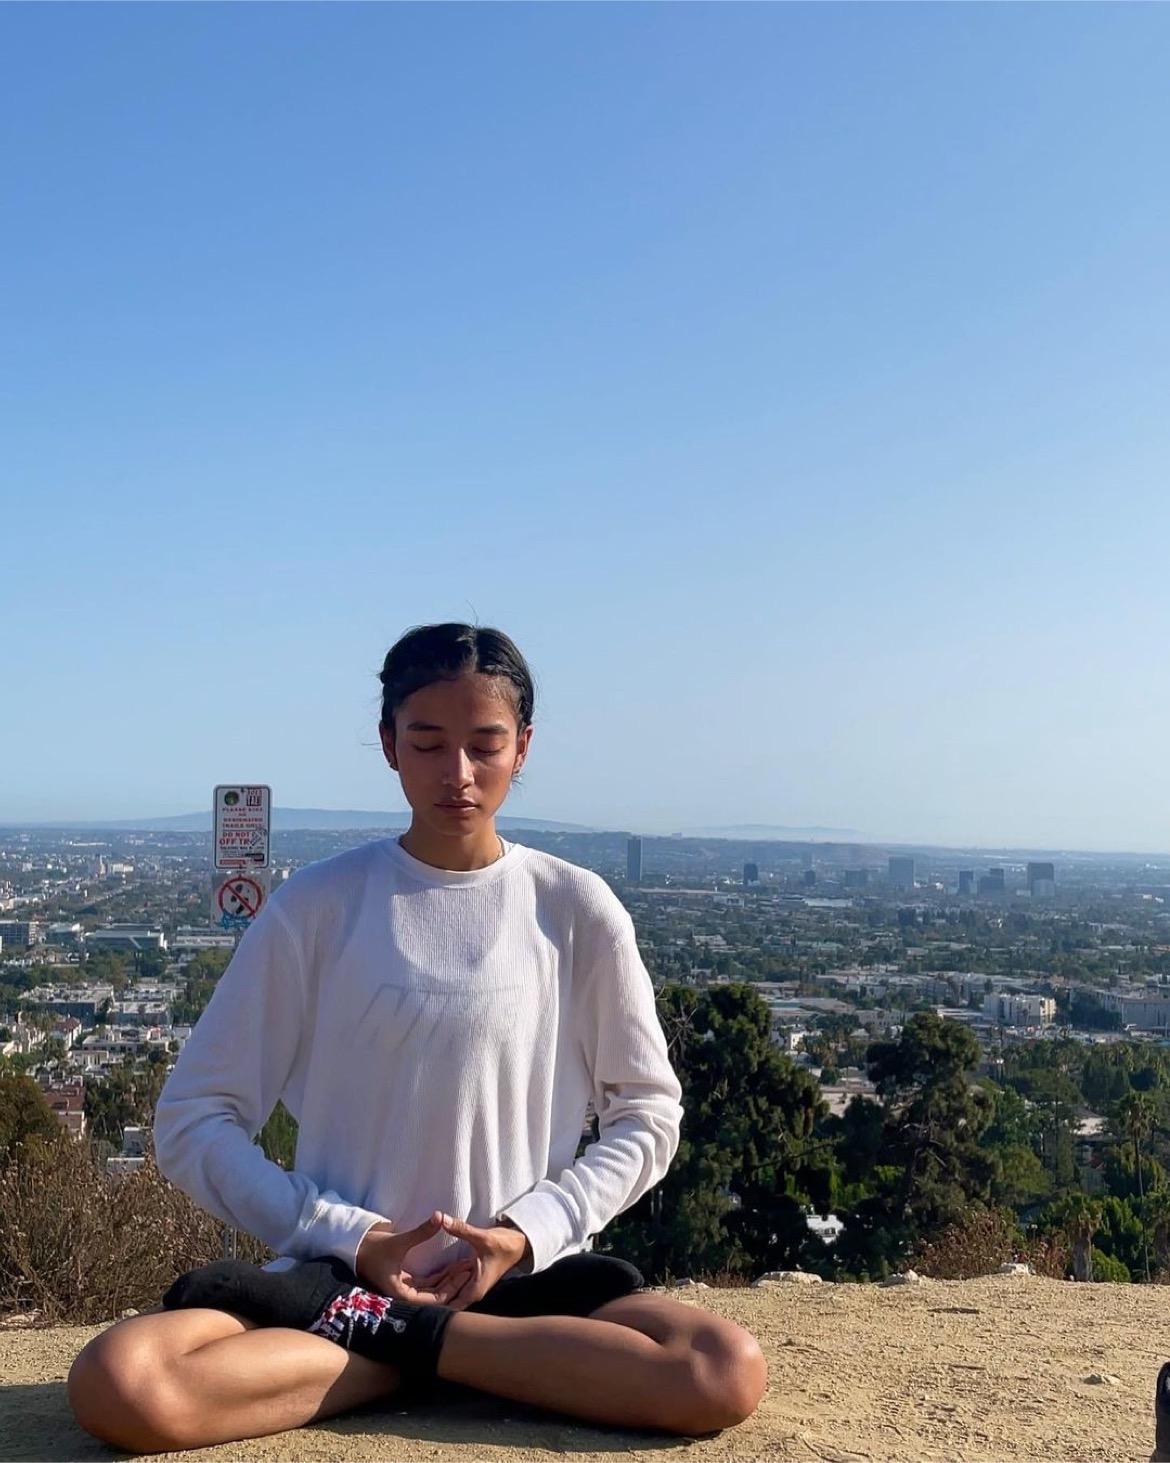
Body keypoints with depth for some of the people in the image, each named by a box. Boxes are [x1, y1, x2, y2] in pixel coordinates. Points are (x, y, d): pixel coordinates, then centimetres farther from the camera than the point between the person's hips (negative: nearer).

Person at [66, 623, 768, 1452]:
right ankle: (429, 1356, -9)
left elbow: (647, 1114, 7)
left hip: (528, 1273, 2)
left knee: (726, 1373, -26)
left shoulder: (577, 911, 0)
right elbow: (195, 1120, 0)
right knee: (119, 1384, -28)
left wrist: (527, 1234, -9)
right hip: (341, 1276, -1)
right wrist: (352, 1239, -11)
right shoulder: (317, 906, -2)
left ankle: (397, 1337, -11)